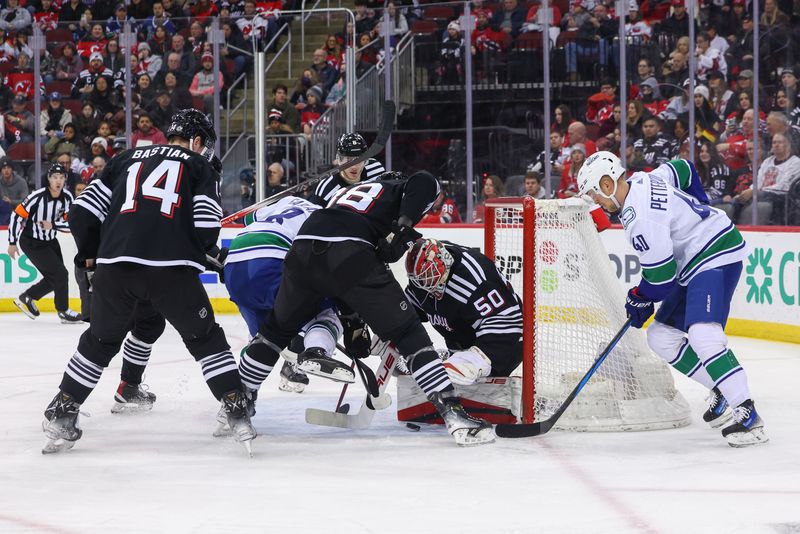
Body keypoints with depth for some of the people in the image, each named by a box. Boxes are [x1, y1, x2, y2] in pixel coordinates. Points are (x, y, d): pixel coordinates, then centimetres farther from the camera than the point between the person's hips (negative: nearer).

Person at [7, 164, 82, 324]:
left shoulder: (67, 197, -8)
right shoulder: (37, 197, -25)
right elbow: (17, 215, -19)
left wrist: (53, 225, -23)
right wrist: (12, 243, -14)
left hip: (50, 241, 7)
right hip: (31, 243, -7)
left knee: (54, 278, 13)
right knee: (60, 274, -11)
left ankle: (26, 298, 32)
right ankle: (63, 311, 5)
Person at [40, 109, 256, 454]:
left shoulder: (127, 160, 25)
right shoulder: (200, 168, 15)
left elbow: (83, 213, 18)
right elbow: (206, 228, 2)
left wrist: (91, 252, 34)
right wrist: (208, 252, 24)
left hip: (115, 265, 3)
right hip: (172, 267, -3)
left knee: (100, 342, 21)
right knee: (206, 340, 12)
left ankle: (60, 415, 21)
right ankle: (237, 412, 3)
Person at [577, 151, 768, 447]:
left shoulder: (639, 218, -25)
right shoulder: (643, 180, 3)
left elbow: (662, 276, -21)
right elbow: (683, 169, 21)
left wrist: (640, 299, -2)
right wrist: (697, 209, 32)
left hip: (717, 256, -11)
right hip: (694, 262, 11)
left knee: (702, 333, -29)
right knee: (661, 337, 9)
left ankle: (747, 415, -31)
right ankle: (724, 390, 14)